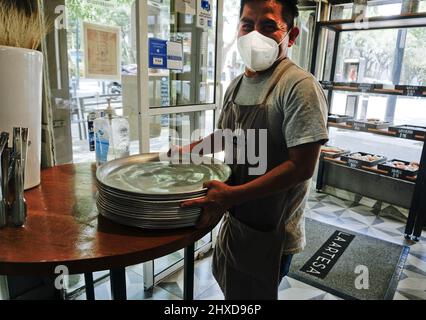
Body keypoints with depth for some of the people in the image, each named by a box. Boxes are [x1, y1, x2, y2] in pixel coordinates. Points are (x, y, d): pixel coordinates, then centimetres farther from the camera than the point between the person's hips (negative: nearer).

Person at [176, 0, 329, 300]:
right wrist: (191, 149, 4)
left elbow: (301, 167, -25)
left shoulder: (299, 86, -22)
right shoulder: (237, 84, 3)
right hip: (236, 216, 7)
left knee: (252, 295, 16)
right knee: (229, 286, 29)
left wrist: (231, 196, -29)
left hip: (271, 230, -7)